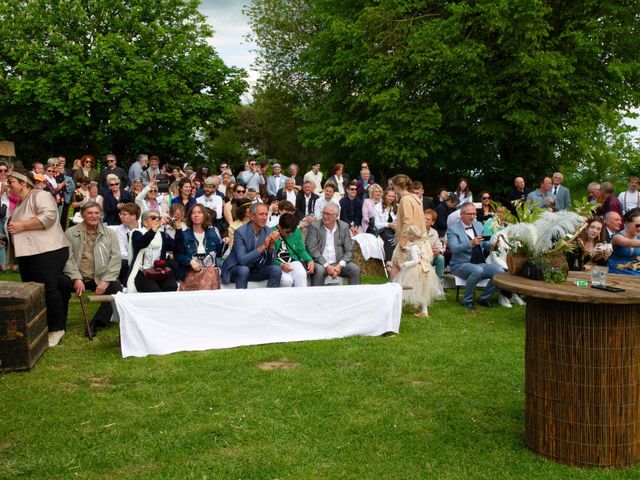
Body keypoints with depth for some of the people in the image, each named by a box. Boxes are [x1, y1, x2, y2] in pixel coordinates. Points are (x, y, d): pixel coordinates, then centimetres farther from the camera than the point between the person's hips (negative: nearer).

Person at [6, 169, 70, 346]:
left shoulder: (40, 195, -8)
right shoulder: (19, 203, 21)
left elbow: (49, 216, -24)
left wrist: (21, 226, -20)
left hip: (48, 252, -10)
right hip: (27, 254, 10)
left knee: (48, 290, -10)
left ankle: (57, 328, 2)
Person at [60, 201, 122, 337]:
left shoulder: (110, 234, 9)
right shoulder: (71, 233, 7)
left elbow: (115, 259, -1)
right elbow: (68, 258, -3)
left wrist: (106, 280, -14)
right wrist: (77, 278, -18)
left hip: (100, 278, 0)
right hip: (76, 277, 0)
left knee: (116, 287, -28)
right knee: (61, 283, -30)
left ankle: (96, 323, -16)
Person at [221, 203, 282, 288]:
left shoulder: (268, 231, -5)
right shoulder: (240, 232, -19)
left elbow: (269, 262, -4)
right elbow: (242, 260, -27)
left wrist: (271, 246, -23)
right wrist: (263, 246, -33)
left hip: (256, 269, 5)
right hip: (235, 269, -5)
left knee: (276, 270, -18)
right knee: (243, 270, -35)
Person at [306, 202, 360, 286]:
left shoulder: (344, 227, 7)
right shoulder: (314, 226, -1)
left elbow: (349, 250, 4)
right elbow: (312, 249, -9)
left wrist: (340, 265, -14)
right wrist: (327, 266, -19)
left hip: (338, 263, 3)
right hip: (320, 263, -3)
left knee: (355, 269, -20)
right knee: (319, 270, -34)